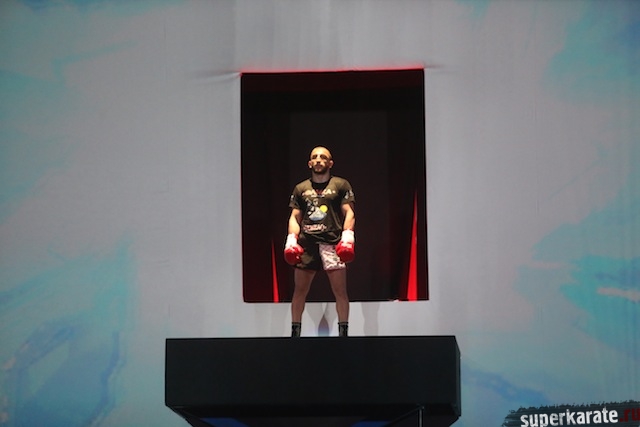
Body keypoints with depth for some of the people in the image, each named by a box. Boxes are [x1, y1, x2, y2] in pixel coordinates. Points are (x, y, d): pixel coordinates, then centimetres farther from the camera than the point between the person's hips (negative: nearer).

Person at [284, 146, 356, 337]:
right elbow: (294, 217, 15)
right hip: (306, 243, 3)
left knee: (340, 291, -5)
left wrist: (347, 237, -11)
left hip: (332, 242, -3)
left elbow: (349, 213, 1)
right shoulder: (301, 189, 16)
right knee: (299, 290, 3)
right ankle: (295, 332, 11)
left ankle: (343, 332, 1)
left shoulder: (341, 185, 7)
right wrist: (291, 239, 1)